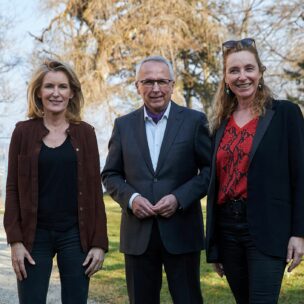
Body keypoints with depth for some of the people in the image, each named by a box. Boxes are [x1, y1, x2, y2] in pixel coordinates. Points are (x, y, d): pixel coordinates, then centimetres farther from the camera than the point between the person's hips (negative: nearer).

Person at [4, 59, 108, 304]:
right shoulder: (23, 132, 2)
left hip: (75, 235, 1)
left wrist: (99, 242, -2)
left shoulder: (85, 133, 3)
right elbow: (13, 189, 1)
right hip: (35, 235, 0)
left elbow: (94, 190, 3)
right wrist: (15, 240, -7)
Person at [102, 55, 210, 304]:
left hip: (181, 231, -2)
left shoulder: (194, 121, 1)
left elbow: (210, 169, 0)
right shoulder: (124, 125, 8)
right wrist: (130, 198, -8)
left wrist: (179, 198, -13)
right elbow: (110, 174, 11)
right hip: (137, 234, 2)